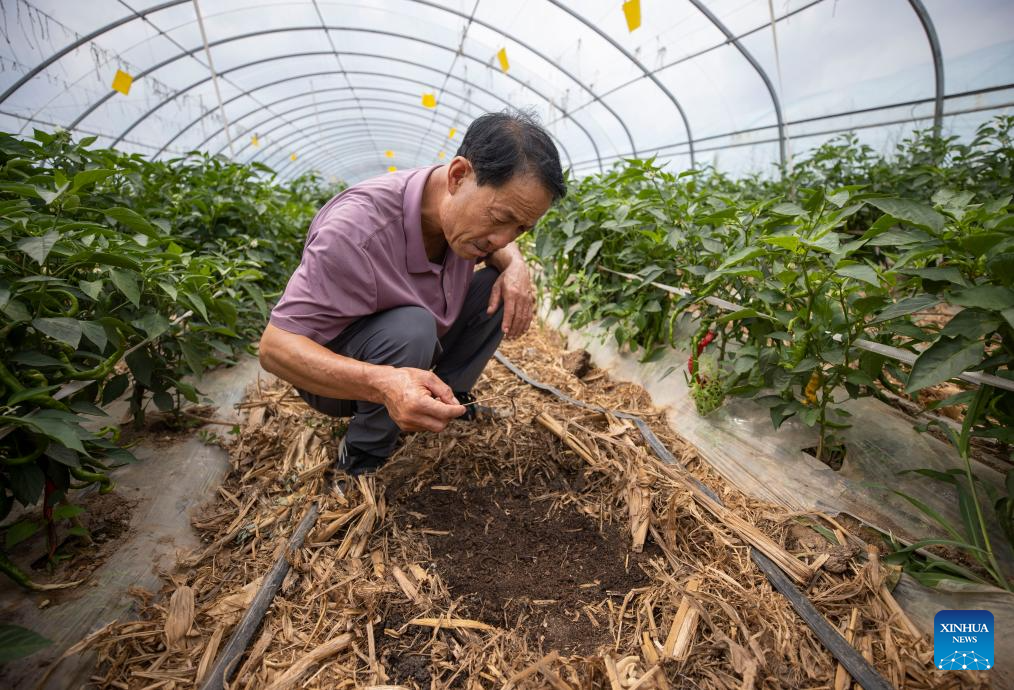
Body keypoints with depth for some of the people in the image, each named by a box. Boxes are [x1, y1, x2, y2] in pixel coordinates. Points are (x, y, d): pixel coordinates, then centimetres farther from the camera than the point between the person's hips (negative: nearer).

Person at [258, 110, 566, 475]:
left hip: (410, 351, 6)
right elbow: (275, 346, -32)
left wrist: (515, 264, -18)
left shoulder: (466, 208, -15)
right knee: (410, 329, -37)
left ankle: (446, 400, 0)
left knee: (502, 285, -10)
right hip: (341, 372, -5)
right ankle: (362, 457, -13)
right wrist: (384, 384, -49)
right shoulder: (356, 231, -36)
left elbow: (498, 246, 8)